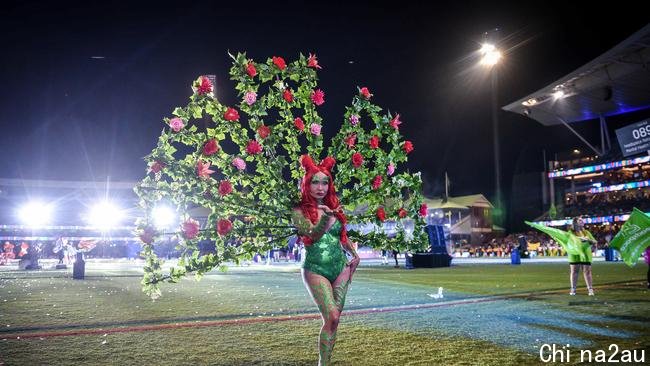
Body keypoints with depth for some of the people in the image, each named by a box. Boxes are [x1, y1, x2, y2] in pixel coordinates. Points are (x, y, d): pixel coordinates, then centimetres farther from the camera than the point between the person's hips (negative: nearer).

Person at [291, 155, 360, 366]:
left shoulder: (334, 207, 8)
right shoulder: (300, 211, -6)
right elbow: (313, 234, -23)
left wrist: (355, 255, 6)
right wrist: (326, 218, -40)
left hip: (341, 268, 5)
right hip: (315, 270, -5)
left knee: (334, 320, 3)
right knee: (331, 318, -15)